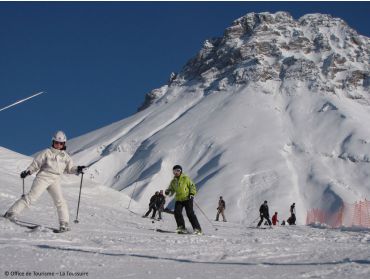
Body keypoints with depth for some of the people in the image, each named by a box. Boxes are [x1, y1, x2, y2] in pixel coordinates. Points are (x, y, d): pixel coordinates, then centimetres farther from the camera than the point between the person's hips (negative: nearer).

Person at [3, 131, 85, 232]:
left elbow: (70, 168, 13)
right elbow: (36, 164, 3)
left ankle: (64, 224, -3)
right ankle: (11, 213, -7)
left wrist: (77, 169, -6)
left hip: (55, 181, 4)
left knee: (60, 201, -7)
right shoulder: (47, 152, 0)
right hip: (43, 177, -4)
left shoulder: (65, 156, 11)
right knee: (32, 196, -12)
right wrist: (27, 171, -11)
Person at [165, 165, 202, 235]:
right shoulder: (173, 181, 11)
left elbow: (192, 186, 0)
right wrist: (168, 192, -4)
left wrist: (192, 193, -15)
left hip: (187, 198, -5)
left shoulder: (185, 178, -3)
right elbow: (171, 189, 19)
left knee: (190, 213, -13)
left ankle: (197, 228, -9)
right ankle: (181, 228, -3)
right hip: (178, 199, 5)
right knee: (177, 212, -14)